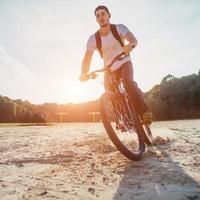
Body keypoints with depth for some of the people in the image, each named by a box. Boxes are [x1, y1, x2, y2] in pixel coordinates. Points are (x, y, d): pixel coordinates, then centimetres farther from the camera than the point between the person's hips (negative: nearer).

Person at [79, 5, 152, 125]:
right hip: (109, 69, 3)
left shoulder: (119, 28, -12)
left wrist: (130, 45, -51)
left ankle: (144, 112, -25)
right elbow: (87, 58, -17)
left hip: (124, 63, -2)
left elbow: (133, 39, -26)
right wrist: (84, 74, -35)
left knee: (128, 82, -32)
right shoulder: (93, 39, -10)